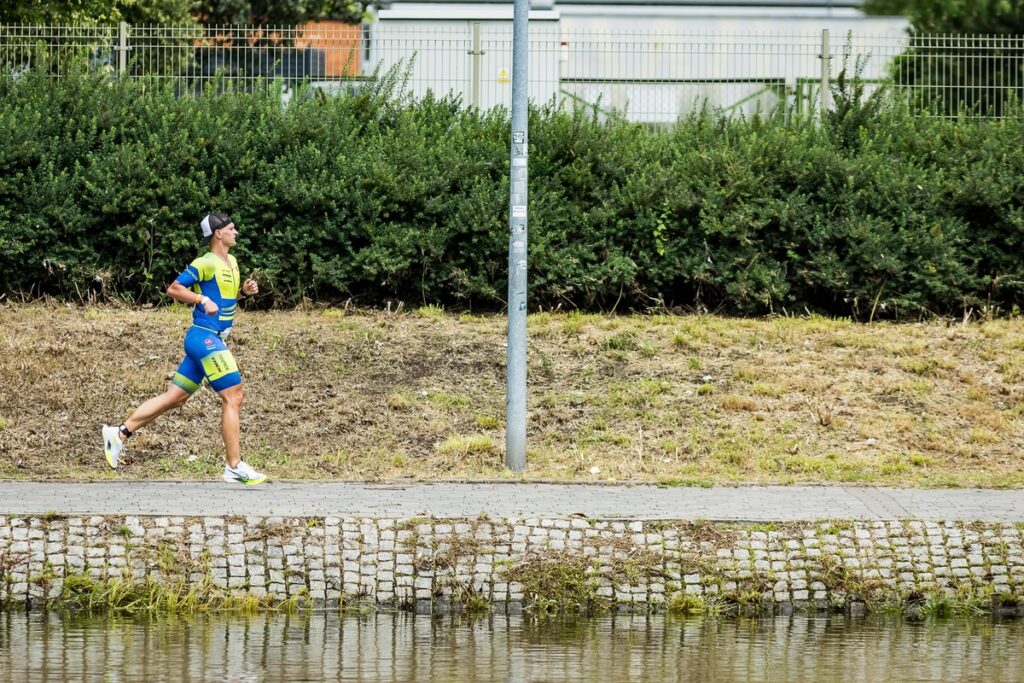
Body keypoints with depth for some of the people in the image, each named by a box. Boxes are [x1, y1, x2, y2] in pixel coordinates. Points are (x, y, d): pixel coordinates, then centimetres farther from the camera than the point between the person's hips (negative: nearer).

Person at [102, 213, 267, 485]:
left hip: (213, 340, 10)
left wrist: (244, 290, 10)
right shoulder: (206, 264, -12)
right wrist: (202, 300, -22)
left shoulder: (231, 262, 16)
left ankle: (119, 433, 14)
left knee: (174, 397, 11)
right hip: (205, 338, -10)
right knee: (233, 398, -10)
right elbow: (174, 289, -11)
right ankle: (235, 467, -9)